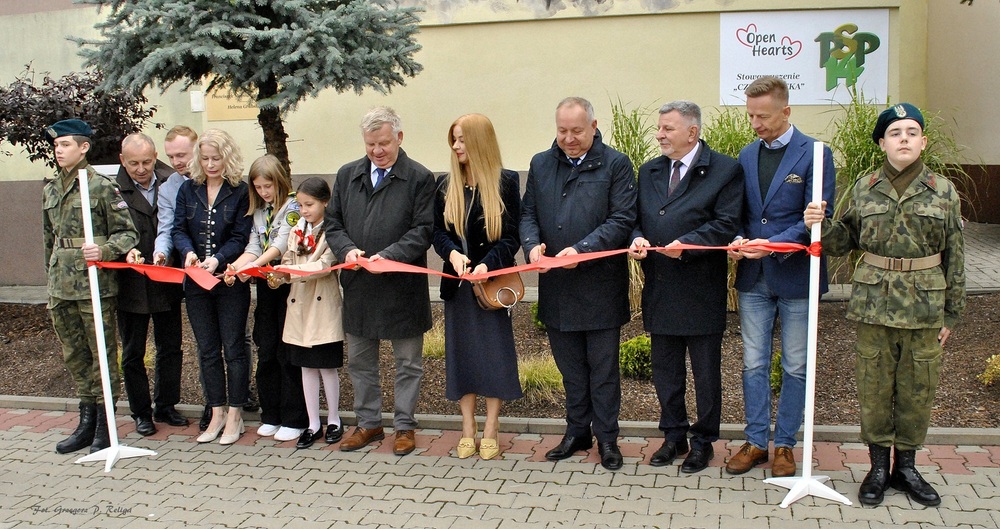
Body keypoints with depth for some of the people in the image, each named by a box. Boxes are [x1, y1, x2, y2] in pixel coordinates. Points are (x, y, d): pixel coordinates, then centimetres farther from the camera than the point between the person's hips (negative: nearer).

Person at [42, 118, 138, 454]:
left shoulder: (102, 186, -6)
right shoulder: (50, 190, 13)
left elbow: (127, 233, -7)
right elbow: (49, 240, 20)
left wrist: (103, 250, -25)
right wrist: (50, 283, 20)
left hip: (95, 286, -7)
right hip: (61, 287, 7)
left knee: (102, 354, 1)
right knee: (74, 356, 13)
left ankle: (105, 425, 11)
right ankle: (86, 422, 25)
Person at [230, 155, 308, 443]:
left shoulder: (292, 207, -7)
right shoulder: (258, 213, 13)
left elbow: (282, 244, -19)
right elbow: (254, 248, 6)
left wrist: (254, 265, -32)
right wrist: (236, 266, -14)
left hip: (288, 285, -6)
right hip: (266, 288, 6)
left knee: (288, 354, -2)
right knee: (266, 352, 10)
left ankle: (294, 419, 7)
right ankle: (271, 416, 20)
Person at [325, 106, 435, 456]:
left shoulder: (419, 178, -6)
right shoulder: (347, 176, 8)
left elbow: (423, 231, -10)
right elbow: (332, 223, 11)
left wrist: (388, 256, -22)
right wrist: (346, 249, -9)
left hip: (402, 287, -4)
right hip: (357, 286, 5)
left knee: (407, 362, 8)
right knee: (359, 361, 15)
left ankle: (405, 426, 22)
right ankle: (368, 423, 30)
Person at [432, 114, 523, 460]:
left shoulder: (506, 182, -5)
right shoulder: (446, 185, 6)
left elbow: (512, 236, -8)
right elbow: (438, 232, 5)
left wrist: (488, 264, -23)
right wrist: (452, 253, -16)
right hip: (457, 283, 4)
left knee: (494, 351, 2)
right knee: (462, 351, 8)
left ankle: (490, 430, 14)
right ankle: (468, 428, 19)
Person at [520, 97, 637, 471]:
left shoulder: (615, 165, -4)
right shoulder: (540, 164, 10)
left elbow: (622, 220, -11)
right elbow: (527, 214, 10)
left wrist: (581, 249, -22)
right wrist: (532, 244, -12)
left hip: (601, 286, -4)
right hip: (556, 287, 4)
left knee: (603, 367, 6)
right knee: (570, 367, 15)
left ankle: (607, 437, 19)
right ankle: (576, 432, 29)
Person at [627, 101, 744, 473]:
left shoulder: (725, 170, -6)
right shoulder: (649, 171, 13)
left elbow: (726, 224, -13)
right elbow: (635, 218, 13)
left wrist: (687, 244, -24)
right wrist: (638, 238, -9)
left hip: (702, 290, -5)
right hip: (660, 289, 5)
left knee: (705, 371, 7)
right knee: (665, 369, 14)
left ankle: (703, 441, 21)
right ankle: (673, 435, 29)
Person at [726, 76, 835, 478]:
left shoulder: (815, 154, -7)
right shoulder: (746, 156, 9)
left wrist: (774, 244, -23)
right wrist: (739, 240, -8)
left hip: (795, 276, -4)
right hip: (753, 278, 4)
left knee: (795, 367, 8)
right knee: (754, 364, 9)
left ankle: (785, 444, 20)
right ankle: (756, 441, 21)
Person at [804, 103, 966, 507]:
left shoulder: (943, 192, 0)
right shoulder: (865, 189, 3)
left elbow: (954, 257, 4)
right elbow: (846, 240, 8)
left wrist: (951, 314, 4)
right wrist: (822, 224, -13)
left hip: (924, 306, 0)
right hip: (873, 303, 0)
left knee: (917, 389, 7)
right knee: (874, 386, 6)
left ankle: (906, 466, 24)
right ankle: (878, 466, 21)